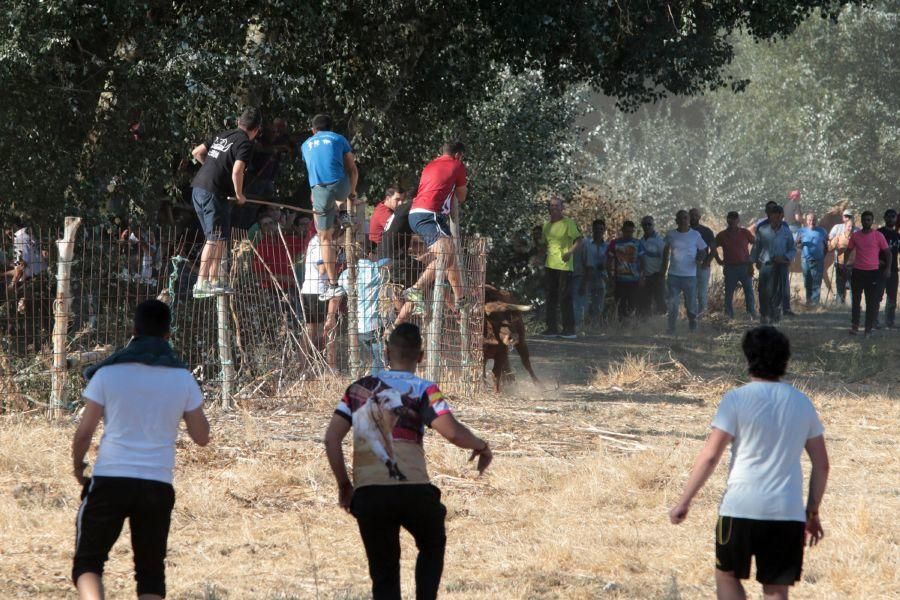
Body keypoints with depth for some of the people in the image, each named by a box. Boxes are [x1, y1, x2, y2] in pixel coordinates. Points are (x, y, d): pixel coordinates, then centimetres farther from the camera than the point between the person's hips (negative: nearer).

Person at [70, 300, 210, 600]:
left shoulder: (108, 374, -2)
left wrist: (78, 466, 18)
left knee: (87, 564, 7)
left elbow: (84, 432, -1)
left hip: (109, 482, -2)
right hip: (158, 485, 2)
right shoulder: (183, 378, 3)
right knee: (151, 573, 12)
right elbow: (202, 437, 9)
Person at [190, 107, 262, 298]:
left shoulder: (222, 135, 16)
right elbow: (237, 171, -20)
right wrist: (239, 195, -6)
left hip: (198, 188, 8)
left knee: (220, 238, 16)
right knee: (215, 239, -7)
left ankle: (214, 280, 19)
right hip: (214, 193, -8)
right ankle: (201, 283, -12)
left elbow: (197, 152, 18)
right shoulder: (245, 144, -8)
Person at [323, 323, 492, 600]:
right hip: (413, 491, -2)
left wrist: (344, 485, 16)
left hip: (367, 494, 2)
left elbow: (331, 439, 8)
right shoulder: (422, 390, 2)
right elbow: (453, 432, -13)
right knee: (432, 546, 27)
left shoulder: (358, 388, 13)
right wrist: (480, 446, 7)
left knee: (384, 573, 11)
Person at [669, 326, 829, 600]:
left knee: (727, 576, 18)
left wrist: (684, 502, -2)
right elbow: (821, 464, 12)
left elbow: (710, 456, -9)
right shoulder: (802, 403, 9)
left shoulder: (737, 399, -5)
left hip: (740, 508, -3)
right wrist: (812, 512, 20)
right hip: (788, 514, 3)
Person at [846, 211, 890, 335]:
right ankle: (854, 326, 17)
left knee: (872, 301, -2)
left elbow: (887, 252, 1)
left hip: (873, 272, -3)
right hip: (857, 272, 3)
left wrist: (888, 268, -7)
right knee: (856, 300, 9)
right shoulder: (855, 235, 5)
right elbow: (848, 250, 14)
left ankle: (869, 327, 3)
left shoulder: (878, 236, -3)